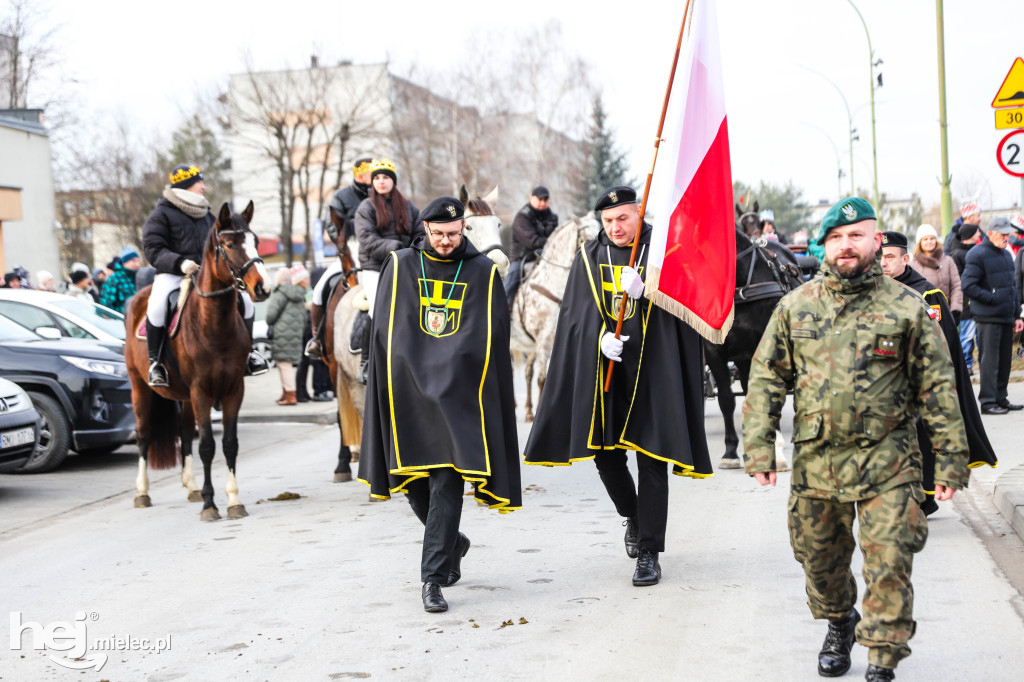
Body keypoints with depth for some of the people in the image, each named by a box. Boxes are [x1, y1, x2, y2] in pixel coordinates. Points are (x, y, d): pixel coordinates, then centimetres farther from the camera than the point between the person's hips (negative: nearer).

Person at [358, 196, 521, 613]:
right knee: (414, 483, 6)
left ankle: (434, 578, -7)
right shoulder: (400, 266, 7)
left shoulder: (483, 273, 4)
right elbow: (385, 331, 9)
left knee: (447, 484, -10)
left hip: (458, 394, -2)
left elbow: (492, 340, 4)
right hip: (410, 390, 2)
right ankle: (452, 544, 33)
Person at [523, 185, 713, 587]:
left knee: (651, 460, -5)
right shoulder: (590, 257, 8)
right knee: (605, 455, 7)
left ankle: (649, 552, 3)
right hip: (604, 369, 3)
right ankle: (632, 516, 36)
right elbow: (574, 314, 5)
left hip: (652, 369, -3)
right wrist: (600, 338, -13)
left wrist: (643, 291, -21)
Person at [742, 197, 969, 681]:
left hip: (887, 462, -2)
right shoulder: (795, 307, 6)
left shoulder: (906, 307, 0)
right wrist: (759, 446, 0)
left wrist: (950, 457, -1)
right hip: (815, 460, 3)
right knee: (820, 559, 14)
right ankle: (839, 625, 40)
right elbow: (766, 378, 8)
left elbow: (938, 387, 2)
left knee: (889, 564, -7)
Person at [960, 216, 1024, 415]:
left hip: (1006, 317, 8)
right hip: (988, 318, -8)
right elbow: (968, 285, -16)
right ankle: (988, 401, -2)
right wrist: (993, 298, -16)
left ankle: (1000, 398, 20)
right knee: (989, 360, -6)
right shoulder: (978, 254, -9)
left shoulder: (1006, 255, 18)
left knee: (1004, 360, 11)